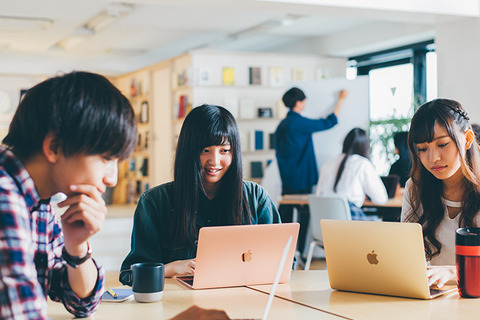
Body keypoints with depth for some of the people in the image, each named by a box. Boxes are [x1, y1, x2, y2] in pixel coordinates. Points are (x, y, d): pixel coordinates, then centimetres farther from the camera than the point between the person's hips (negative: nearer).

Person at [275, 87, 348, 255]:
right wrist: (341, 100, 7)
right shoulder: (300, 123, -14)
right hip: (302, 179, -8)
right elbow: (329, 122, -4)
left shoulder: (282, 125, 10)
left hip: (286, 179, 8)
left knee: (285, 214, 9)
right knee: (304, 214, -1)